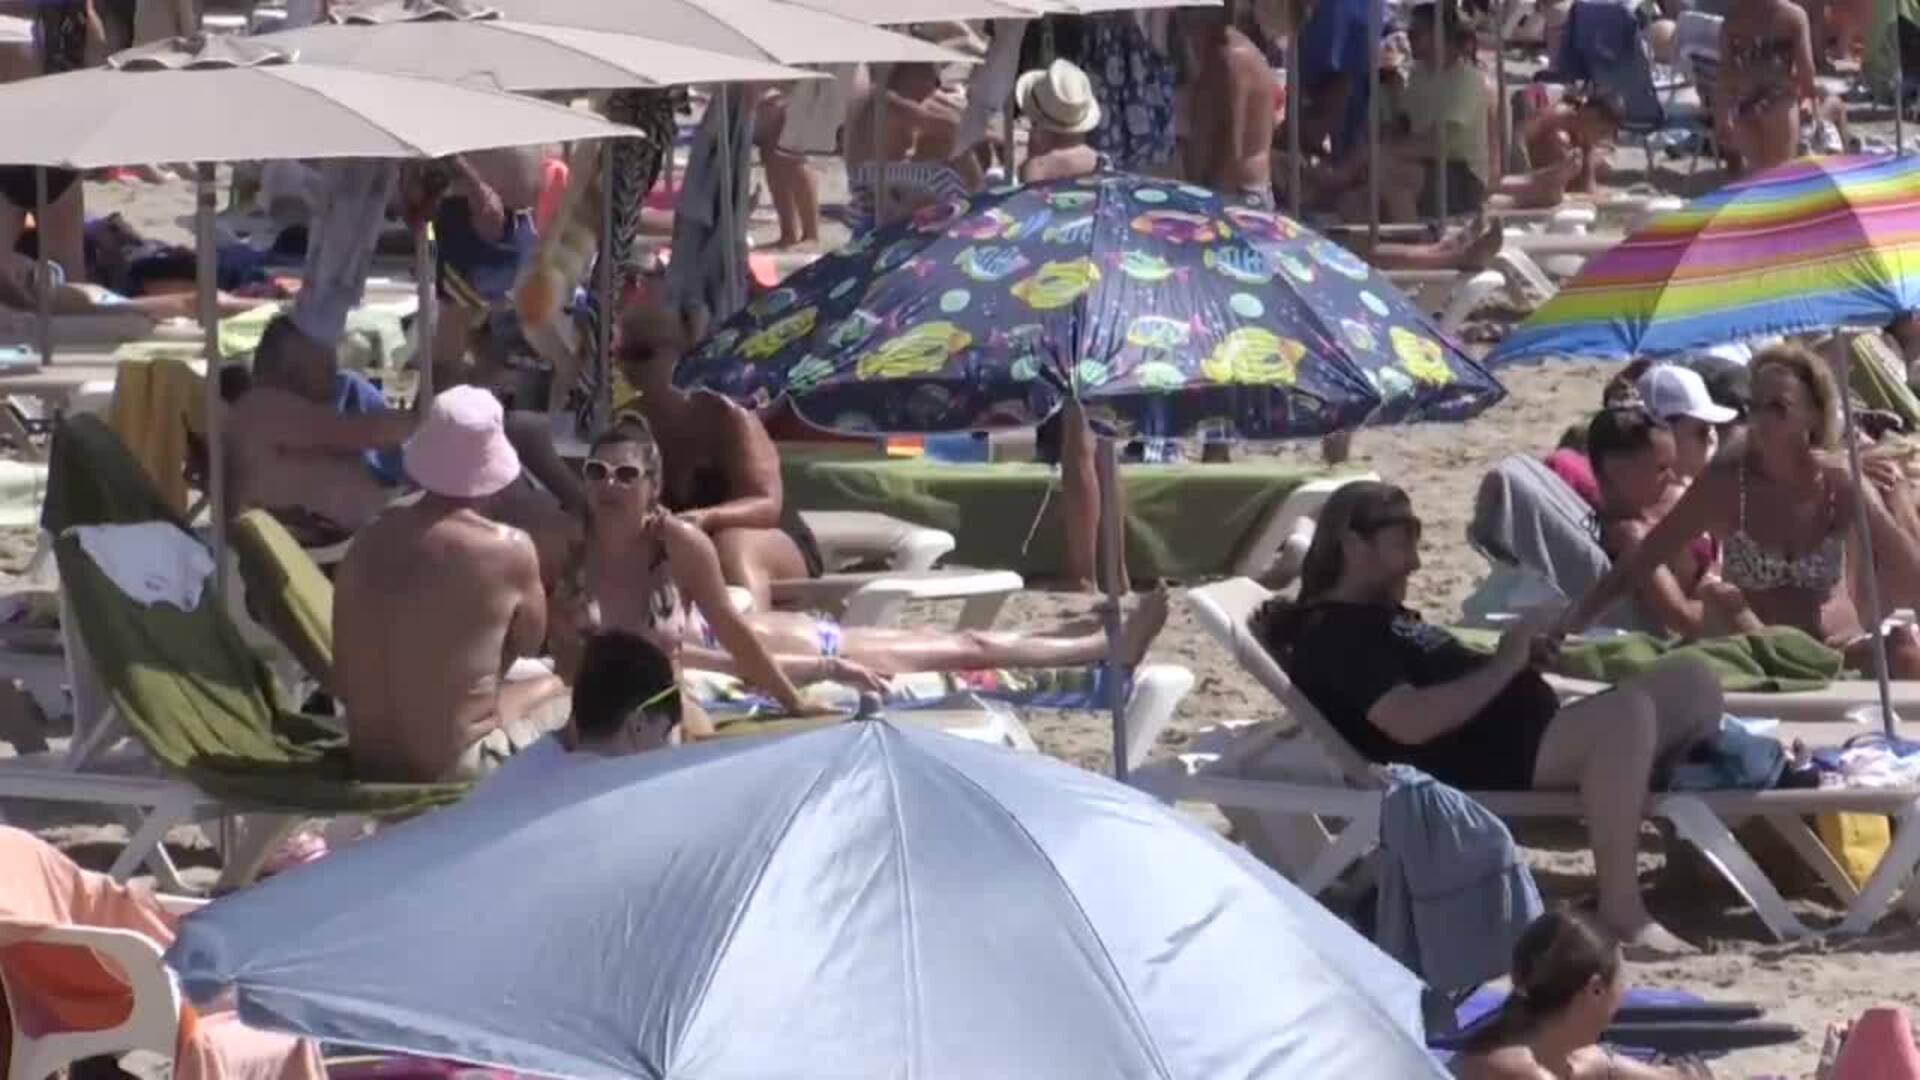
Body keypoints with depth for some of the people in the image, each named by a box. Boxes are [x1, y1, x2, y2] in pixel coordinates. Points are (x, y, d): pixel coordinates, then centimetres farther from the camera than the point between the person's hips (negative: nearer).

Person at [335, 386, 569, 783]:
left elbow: (344, 680, 4)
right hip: (451, 766, -5)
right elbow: (528, 643, 4)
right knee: (556, 692, 24)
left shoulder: (371, 539, -4)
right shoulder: (508, 550, -16)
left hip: (368, 760, 5)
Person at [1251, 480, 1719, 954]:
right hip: (1486, 763, -11)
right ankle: (1622, 911, -36)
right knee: (1626, 711, -34)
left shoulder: (1382, 617, 26)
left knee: (1691, 682, 3)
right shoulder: (1333, 635, -8)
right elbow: (1411, 721, -22)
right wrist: (1505, 665, -15)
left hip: (1531, 736, 11)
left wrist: (1521, 655, 5)